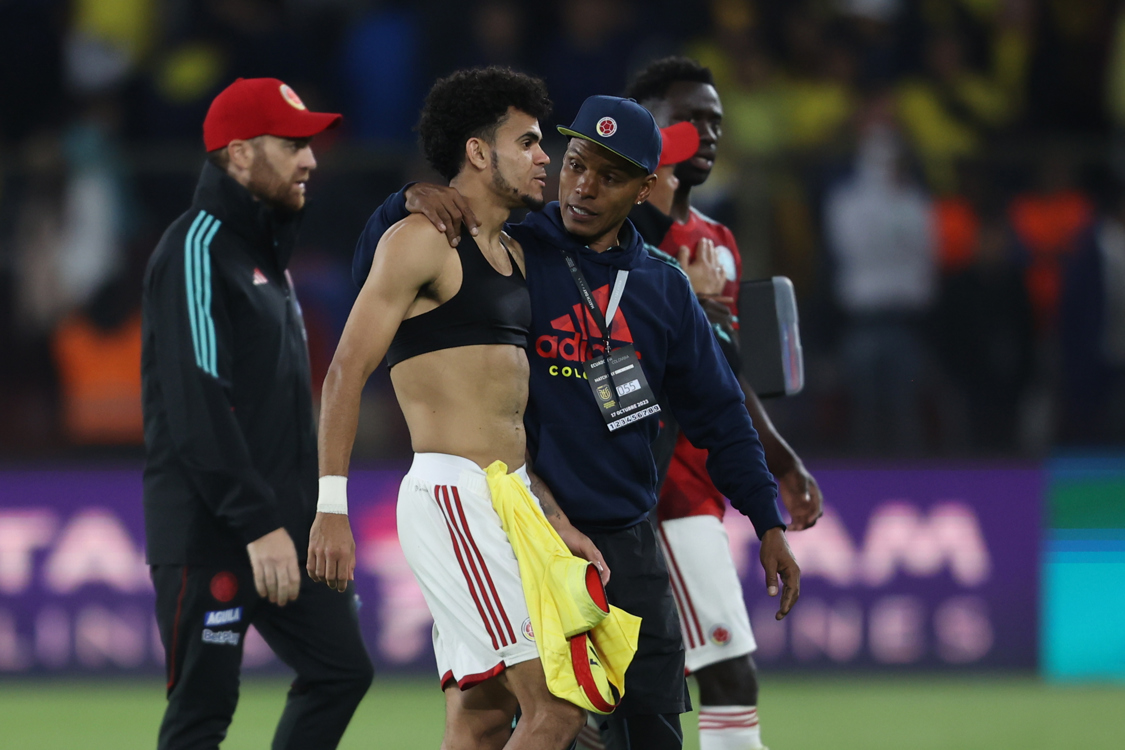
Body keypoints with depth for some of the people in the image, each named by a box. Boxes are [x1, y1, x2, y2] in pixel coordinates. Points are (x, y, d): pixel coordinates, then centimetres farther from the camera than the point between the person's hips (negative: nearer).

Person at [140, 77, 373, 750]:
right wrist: (258, 524, -24)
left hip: (280, 524, 9)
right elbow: (197, 404, -21)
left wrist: (305, 516, 17)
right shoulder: (198, 250, -12)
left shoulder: (269, 251, 19)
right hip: (208, 535, -9)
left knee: (341, 669, 6)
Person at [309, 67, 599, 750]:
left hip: (506, 505, 9)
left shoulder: (510, 254, 21)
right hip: (453, 496, -9)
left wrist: (554, 519, 17)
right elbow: (347, 373, -11)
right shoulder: (422, 240, -7)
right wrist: (332, 509, -17)